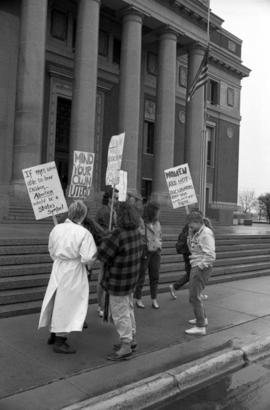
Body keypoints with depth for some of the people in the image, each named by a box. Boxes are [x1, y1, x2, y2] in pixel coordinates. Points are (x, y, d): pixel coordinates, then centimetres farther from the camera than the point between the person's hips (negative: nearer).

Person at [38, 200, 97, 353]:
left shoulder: (56, 228, -2)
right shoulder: (84, 233, -19)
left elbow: (52, 251, 8)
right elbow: (88, 257, -22)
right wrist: (90, 262, 0)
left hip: (58, 269, 6)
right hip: (74, 272, -6)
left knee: (58, 302, 21)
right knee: (68, 303, 6)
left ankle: (54, 335, 37)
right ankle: (60, 341, 14)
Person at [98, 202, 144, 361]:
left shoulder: (117, 234, -26)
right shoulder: (137, 232, -1)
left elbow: (103, 255, -20)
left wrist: (106, 239, -3)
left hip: (118, 281, -8)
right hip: (131, 277, 8)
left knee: (120, 313, 2)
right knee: (128, 309, 21)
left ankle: (125, 346, 9)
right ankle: (132, 340, 33)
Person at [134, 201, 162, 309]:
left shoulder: (157, 223, 6)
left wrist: (159, 246, 9)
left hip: (155, 252, 6)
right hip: (144, 252, -6)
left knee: (155, 276, 9)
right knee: (140, 276, 6)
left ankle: (154, 299, 21)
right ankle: (138, 299, 20)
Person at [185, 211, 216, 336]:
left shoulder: (206, 234, -18)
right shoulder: (197, 233, 11)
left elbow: (210, 256, -23)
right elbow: (192, 249, 16)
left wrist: (199, 267, -18)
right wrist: (190, 235, 5)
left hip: (202, 268, -10)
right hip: (195, 267, 10)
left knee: (194, 296, -9)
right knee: (194, 294, 21)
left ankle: (200, 327, -4)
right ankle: (202, 318, 37)